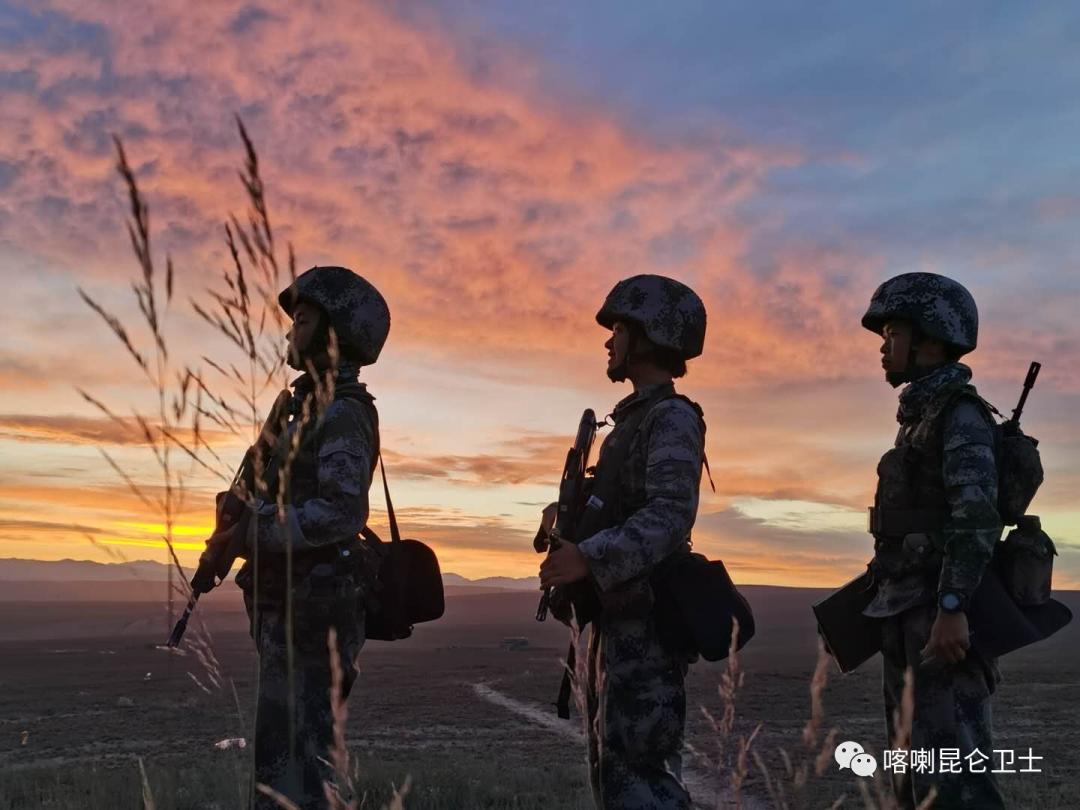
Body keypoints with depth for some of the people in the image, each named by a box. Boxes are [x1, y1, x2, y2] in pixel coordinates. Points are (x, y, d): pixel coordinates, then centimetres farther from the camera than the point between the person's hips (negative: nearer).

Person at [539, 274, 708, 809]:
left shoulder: (672, 418, -11)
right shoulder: (632, 419, 19)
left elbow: (669, 516, -25)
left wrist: (589, 559, -36)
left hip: (646, 621, -10)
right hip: (616, 618, 10)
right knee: (612, 767, 15)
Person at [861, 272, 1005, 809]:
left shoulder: (961, 412, -9)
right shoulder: (921, 420, 20)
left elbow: (977, 516, -21)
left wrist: (951, 610, -28)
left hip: (944, 616, -10)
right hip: (911, 615, 10)